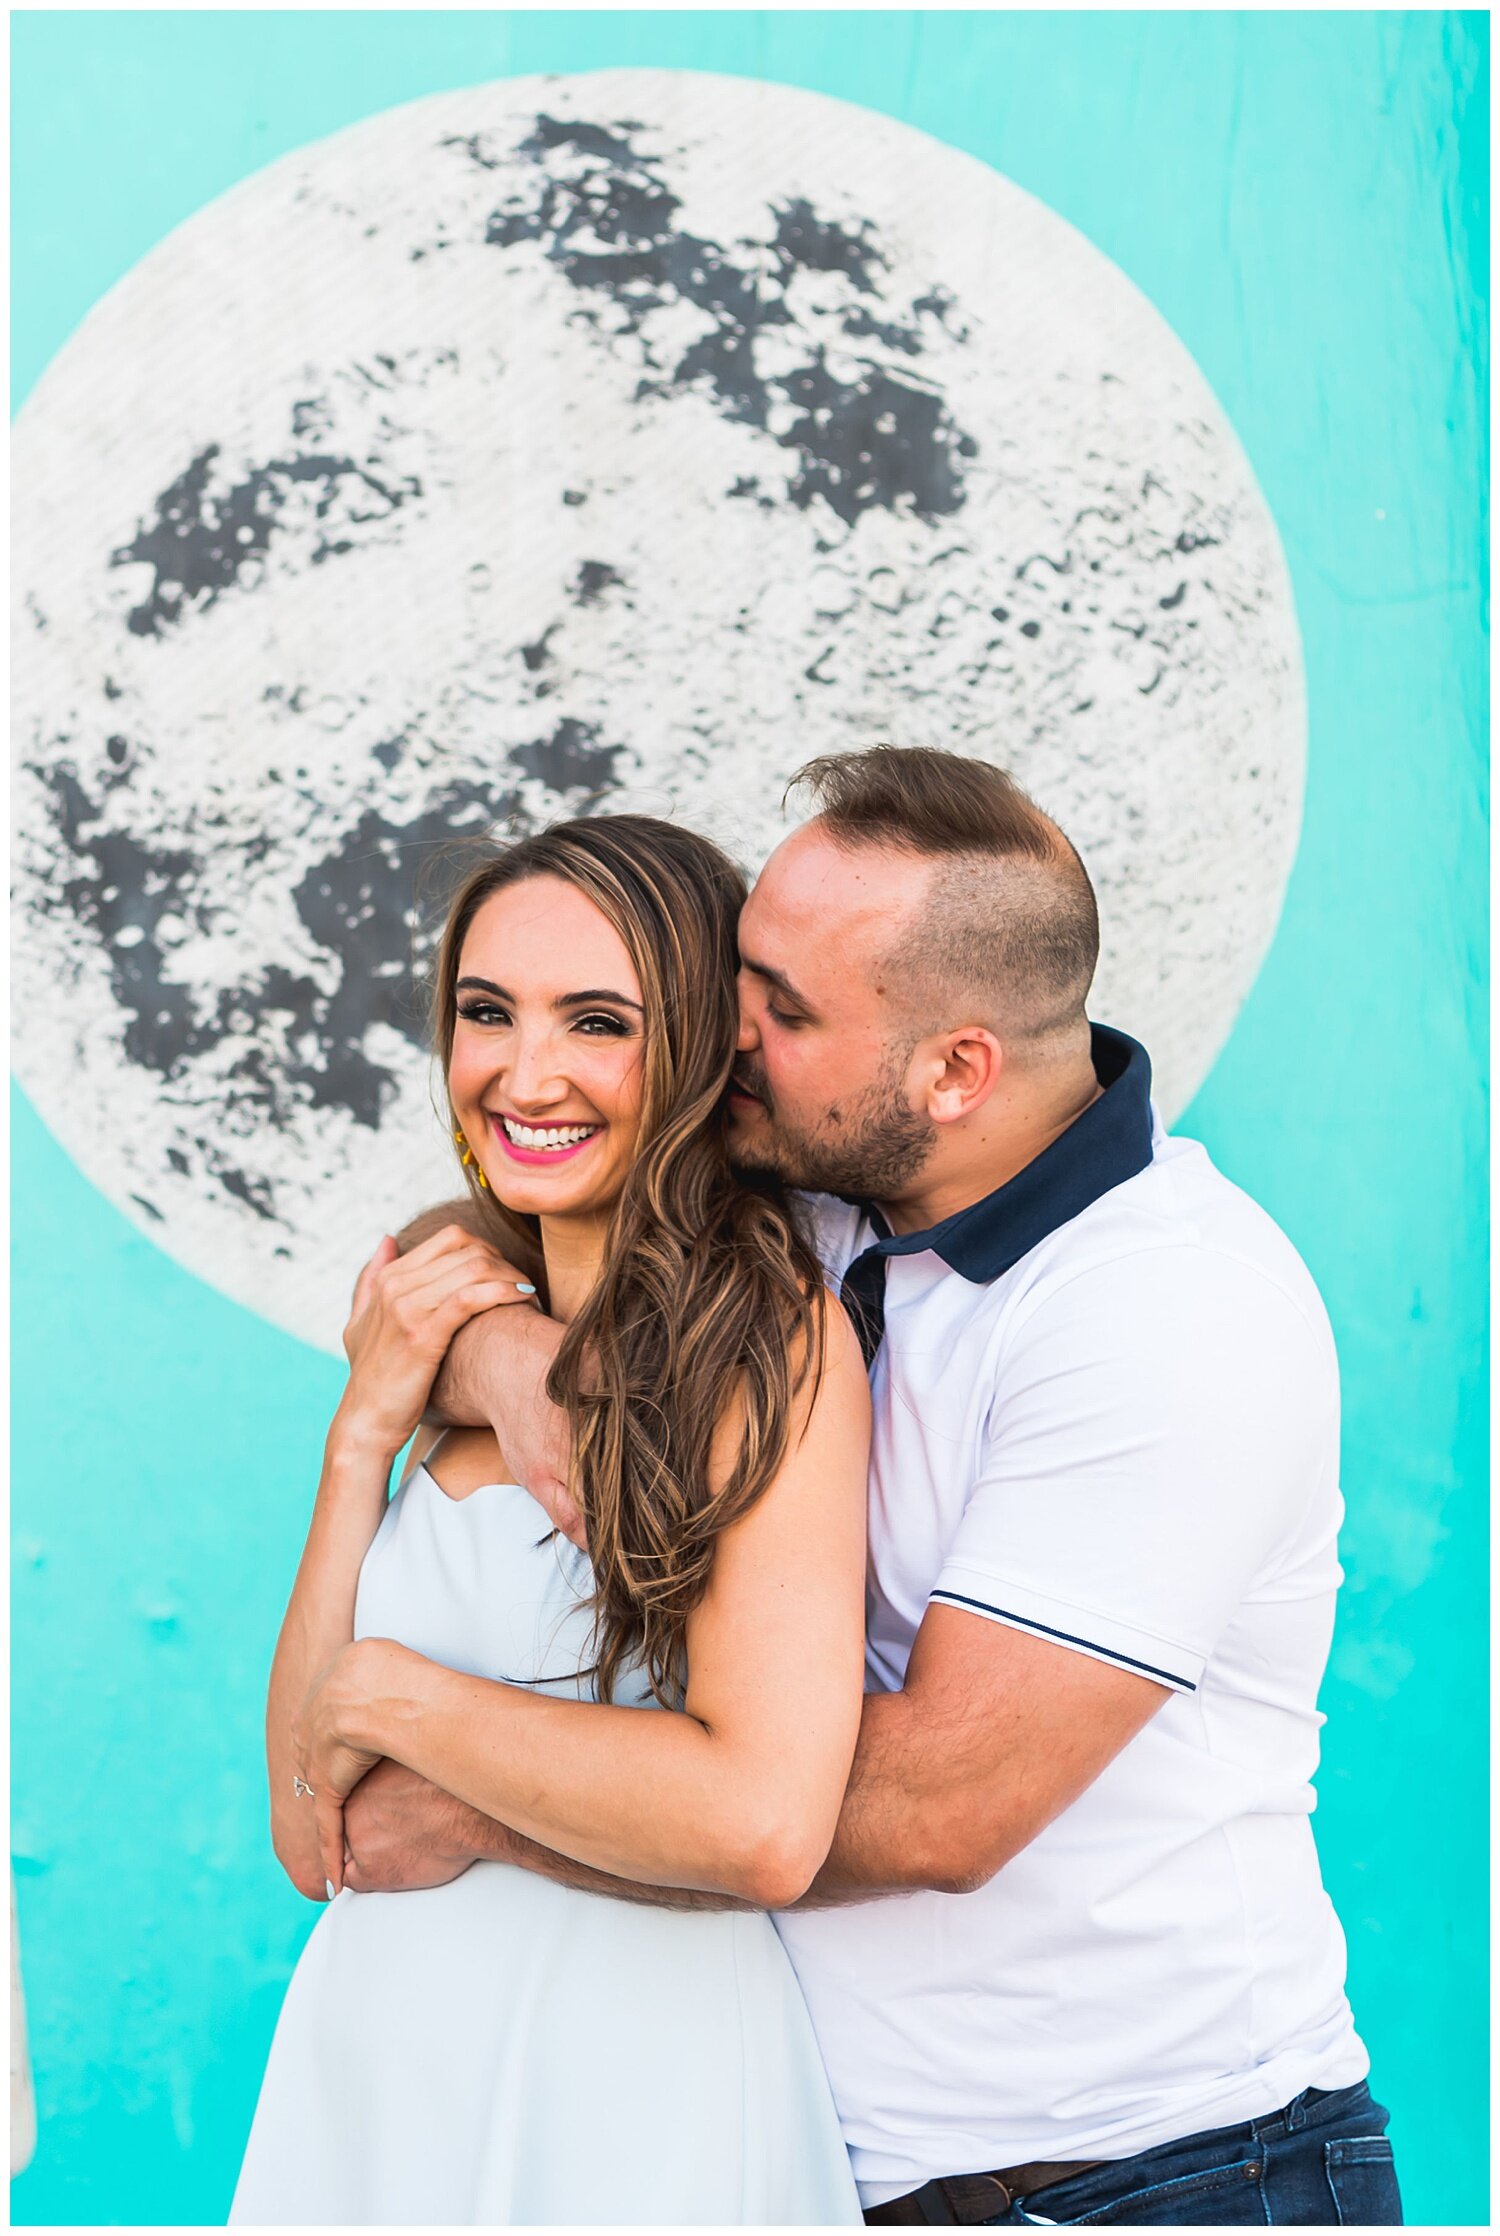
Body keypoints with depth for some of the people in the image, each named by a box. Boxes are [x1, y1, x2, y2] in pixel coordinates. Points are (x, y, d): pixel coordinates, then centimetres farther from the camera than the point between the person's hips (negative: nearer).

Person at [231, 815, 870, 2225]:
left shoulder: (769, 1336, -13)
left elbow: (764, 1822, -26)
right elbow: (315, 1840, 2)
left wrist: (389, 1690, -14)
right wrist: (364, 1432, -5)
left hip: (629, 2112, -6)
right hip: (370, 2070, 6)